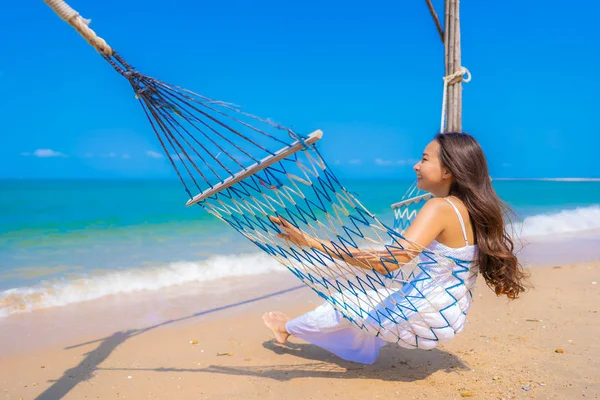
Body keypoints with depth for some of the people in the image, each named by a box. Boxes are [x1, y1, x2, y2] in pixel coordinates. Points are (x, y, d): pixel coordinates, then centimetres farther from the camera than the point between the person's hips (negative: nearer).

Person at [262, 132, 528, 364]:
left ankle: (289, 327, 39)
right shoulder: (474, 211, -2)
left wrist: (313, 243, -39)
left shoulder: (440, 208, -25)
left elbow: (390, 261, -36)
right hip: (450, 321, 8)